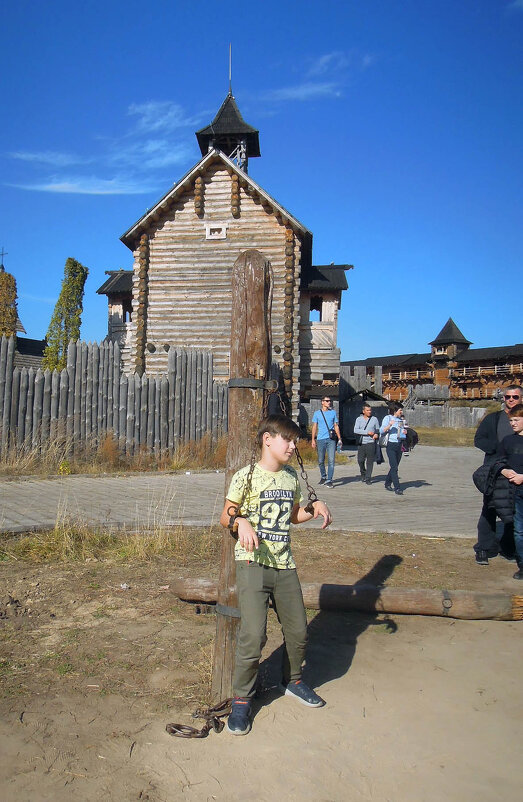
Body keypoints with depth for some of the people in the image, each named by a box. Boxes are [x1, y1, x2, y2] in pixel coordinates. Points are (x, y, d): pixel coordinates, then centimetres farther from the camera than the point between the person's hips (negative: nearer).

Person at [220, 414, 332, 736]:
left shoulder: (292, 477, 10)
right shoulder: (247, 476, -7)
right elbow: (226, 516, -3)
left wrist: (315, 508, 6)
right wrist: (241, 522, -23)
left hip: (284, 564, 6)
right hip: (253, 563, -6)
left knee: (298, 630, 13)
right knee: (253, 635, -11)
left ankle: (292, 679, 41)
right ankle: (242, 699, 11)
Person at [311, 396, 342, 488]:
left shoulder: (333, 412, 12)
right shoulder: (317, 413, 10)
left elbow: (336, 426, 14)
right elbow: (314, 427, 10)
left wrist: (339, 439, 7)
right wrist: (313, 440, 3)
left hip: (331, 439, 0)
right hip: (320, 439, 0)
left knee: (331, 460, -8)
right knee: (320, 461, 6)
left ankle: (329, 480, -7)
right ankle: (323, 476, 28)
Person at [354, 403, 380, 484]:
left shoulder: (374, 419, 7)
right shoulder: (359, 419, 5)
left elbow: (378, 429, 18)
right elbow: (356, 430, -7)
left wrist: (377, 434, -5)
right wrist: (367, 432, -14)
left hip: (371, 443, -1)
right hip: (361, 443, 1)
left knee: (370, 462, -2)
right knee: (360, 460, 1)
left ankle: (368, 478, 4)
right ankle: (363, 473, 28)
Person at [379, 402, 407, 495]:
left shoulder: (401, 420, 14)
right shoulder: (387, 418, -4)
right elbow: (381, 431, -10)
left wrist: (405, 432, 2)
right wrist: (389, 425, -24)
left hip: (399, 445, 6)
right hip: (391, 445, -6)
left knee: (394, 467, 12)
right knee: (394, 467, -11)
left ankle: (387, 484, 28)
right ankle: (397, 488, -13)